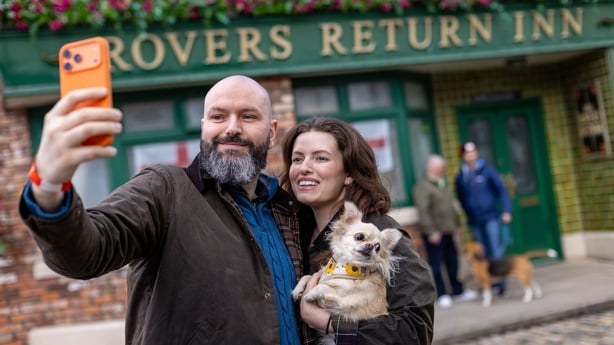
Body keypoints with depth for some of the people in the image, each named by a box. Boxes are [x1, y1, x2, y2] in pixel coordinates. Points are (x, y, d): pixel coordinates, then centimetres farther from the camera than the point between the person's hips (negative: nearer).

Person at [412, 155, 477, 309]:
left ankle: (458, 291, 23)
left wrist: (457, 225, 22)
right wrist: (431, 231, -21)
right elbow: (423, 211, -18)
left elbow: (451, 206, 25)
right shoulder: (422, 187, -11)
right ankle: (442, 295, 5)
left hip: (447, 231, 8)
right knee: (436, 264, -2)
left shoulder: (443, 184, 18)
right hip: (434, 233, -8)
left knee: (452, 262, 13)